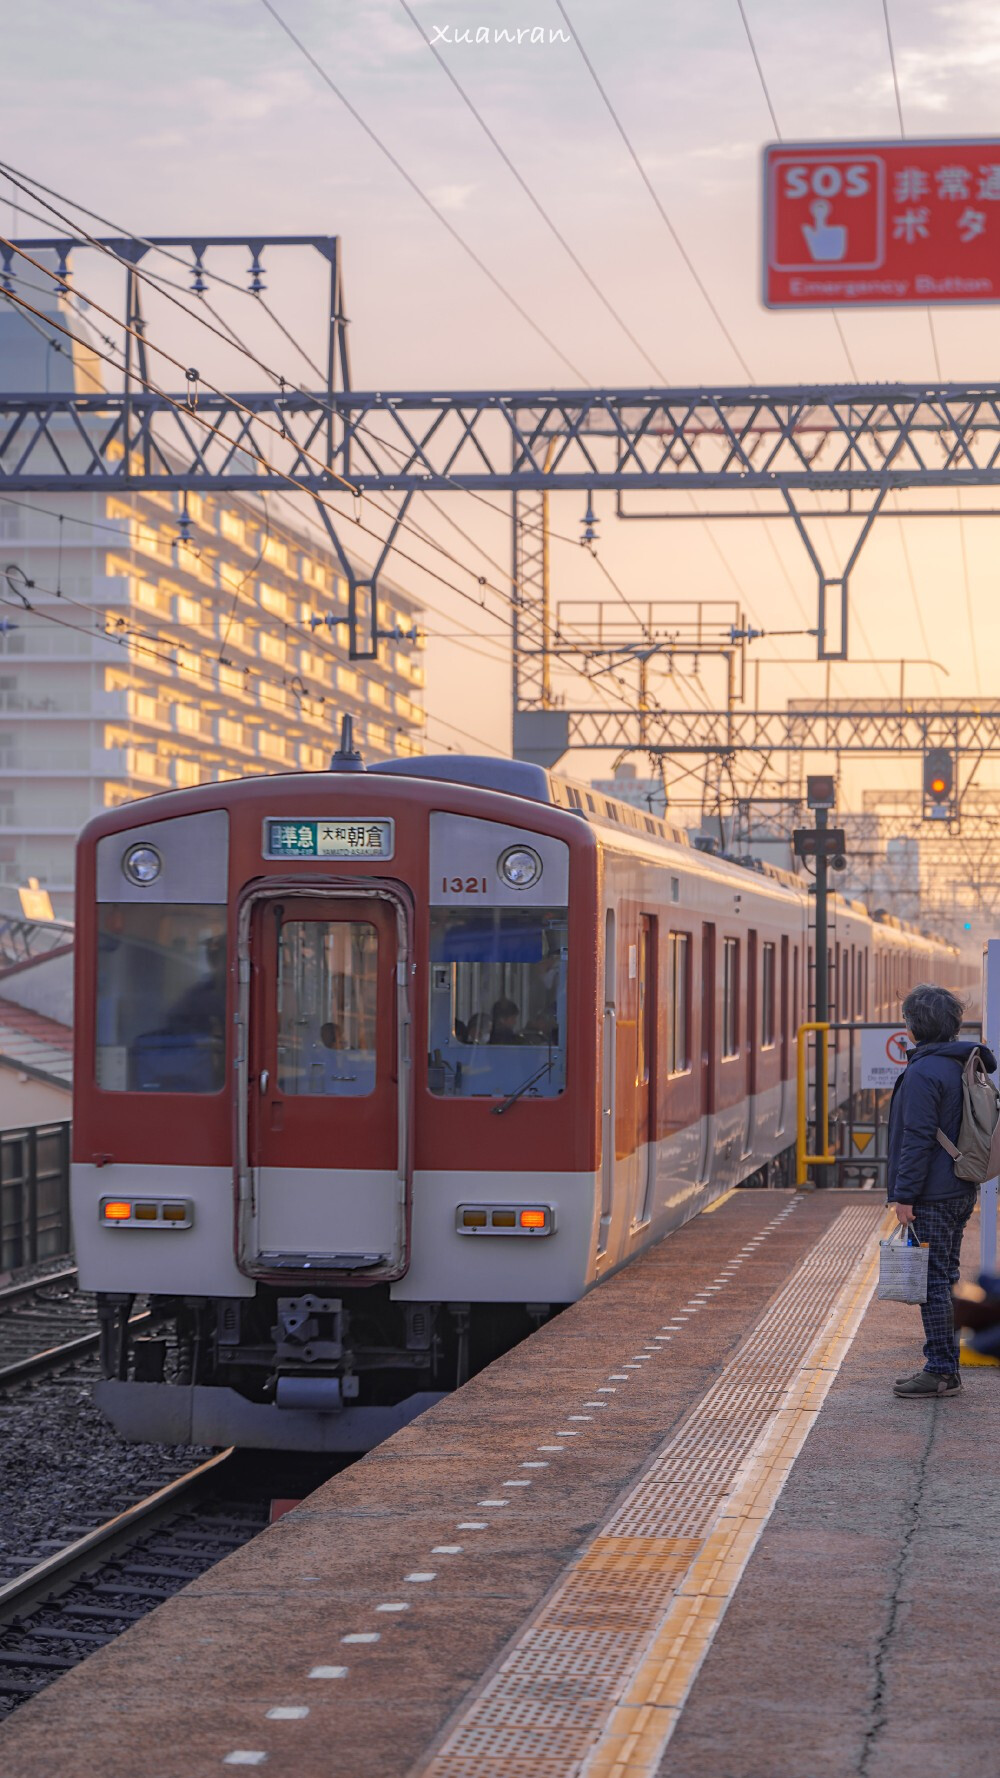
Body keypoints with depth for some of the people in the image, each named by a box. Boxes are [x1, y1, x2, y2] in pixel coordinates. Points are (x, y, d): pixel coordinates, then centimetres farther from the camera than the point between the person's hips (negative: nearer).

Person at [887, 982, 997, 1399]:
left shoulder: (924, 1072, -17)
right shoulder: (963, 1065, 12)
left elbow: (917, 1140, -20)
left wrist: (904, 1195, -16)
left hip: (932, 1196, -9)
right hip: (961, 1192, 9)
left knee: (932, 1282, -5)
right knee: (945, 1278, 15)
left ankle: (940, 1371, -2)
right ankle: (945, 1368, 20)